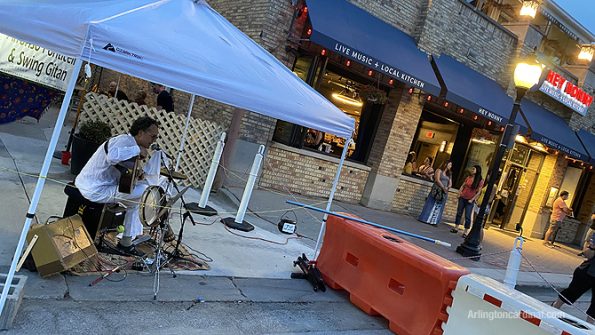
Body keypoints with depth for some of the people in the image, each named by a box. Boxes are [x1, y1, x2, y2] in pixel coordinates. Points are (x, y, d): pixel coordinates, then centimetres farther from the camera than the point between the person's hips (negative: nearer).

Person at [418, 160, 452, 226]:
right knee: (431, 205, -4)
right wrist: (443, 187, -15)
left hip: (444, 192, 6)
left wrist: (447, 188, -9)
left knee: (439, 207, 2)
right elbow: (437, 180, -11)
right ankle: (425, 219, 2)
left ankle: (434, 221, 2)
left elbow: (450, 183, 13)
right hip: (436, 190, -6)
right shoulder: (439, 170, 0)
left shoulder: (449, 174, 17)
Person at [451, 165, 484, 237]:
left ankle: (466, 232, 4)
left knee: (467, 216, -3)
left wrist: (472, 199, -11)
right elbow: (462, 186, 11)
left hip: (470, 200, -4)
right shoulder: (468, 177, 3)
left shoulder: (480, 181, -9)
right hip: (462, 198, 4)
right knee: (459, 213, 9)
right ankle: (456, 228, 19)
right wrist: (459, 193, 0)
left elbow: (478, 192, -8)